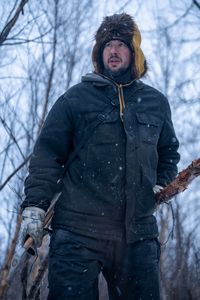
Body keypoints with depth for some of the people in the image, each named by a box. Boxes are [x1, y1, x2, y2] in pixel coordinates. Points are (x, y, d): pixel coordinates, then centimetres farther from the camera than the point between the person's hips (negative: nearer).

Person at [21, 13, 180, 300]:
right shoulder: (75, 98, 6)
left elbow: (169, 152, 29)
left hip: (139, 234, 3)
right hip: (79, 232, -3)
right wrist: (35, 204, -8)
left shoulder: (156, 103, 16)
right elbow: (47, 154, 2)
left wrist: (161, 185, 12)